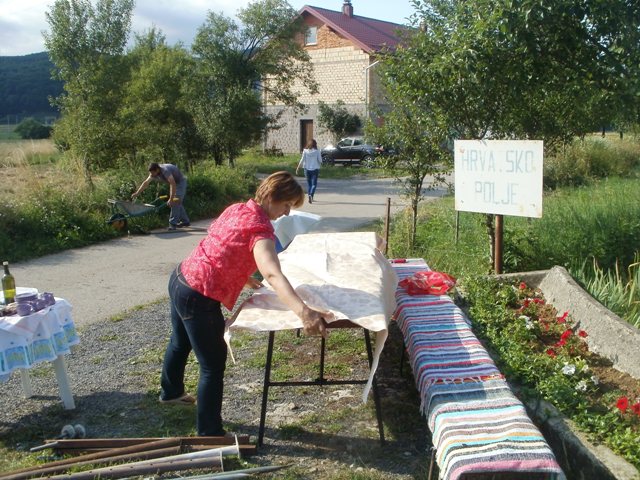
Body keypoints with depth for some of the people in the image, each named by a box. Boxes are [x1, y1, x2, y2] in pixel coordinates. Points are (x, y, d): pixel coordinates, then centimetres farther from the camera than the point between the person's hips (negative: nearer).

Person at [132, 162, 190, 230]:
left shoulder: (165, 170, -36)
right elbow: (146, 183, -2)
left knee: (175, 203, -17)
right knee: (178, 204, 14)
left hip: (180, 182, -9)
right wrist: (137, 193, -5)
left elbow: (173, 184, -41)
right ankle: (185, 221, 25)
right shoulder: (154, 172, -10)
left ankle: (173, 224, -16)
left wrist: (171, 199, -42)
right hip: (174, 183, 9)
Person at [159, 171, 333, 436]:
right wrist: (303, 311, -55)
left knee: (180, 342, 33)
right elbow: (272, 274, -43)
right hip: (198, 298, -10)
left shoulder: (237, 209, 3)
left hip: (180, 279, 10)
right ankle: (210, 433, 20)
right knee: (213, 364, 6)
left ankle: (170, 391, 60)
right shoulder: (260, 229, -24)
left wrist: (243, 277, 20)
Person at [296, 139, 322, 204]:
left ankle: (310, 198, 17)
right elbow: (320, 160, -2)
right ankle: (311, 195, -23)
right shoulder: (317, 151, -6)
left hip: (307, 169, 2)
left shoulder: (305, 151, -3)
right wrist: (320, 163, 20)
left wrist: (298, 168, 1)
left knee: (309, 183, 14)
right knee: (314, 184, 0)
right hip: (315, 169, -2)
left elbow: (302, 160, -4)